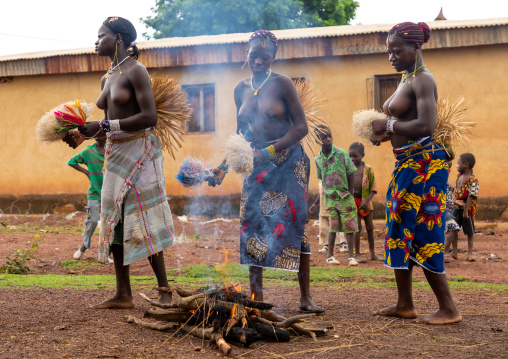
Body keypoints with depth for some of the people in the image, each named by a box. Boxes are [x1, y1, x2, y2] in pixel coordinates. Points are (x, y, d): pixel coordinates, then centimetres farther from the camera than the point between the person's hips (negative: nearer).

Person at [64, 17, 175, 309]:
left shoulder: (135, 71, -10)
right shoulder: (106, 79, 15)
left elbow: (149, 117, -20)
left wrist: (103, 127, -23)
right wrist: (82, 134, 3)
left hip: (139, 150, -8)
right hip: (115, 153, 8)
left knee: (142, 220, -8)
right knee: (115, 220, 5)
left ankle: (165, 290, 0)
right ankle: (123, 295, 9)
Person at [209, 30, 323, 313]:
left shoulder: (282, 83, -7)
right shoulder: (241, 89, 9)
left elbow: (301, 127, -11)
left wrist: (269, 152, -19)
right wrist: (225, 165, 10)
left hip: (287, 162, -5)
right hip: (257, 165, 5)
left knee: (294, 224, -5)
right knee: (253, 225, -1)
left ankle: (306, 297, 0)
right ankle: (256, 296, 5)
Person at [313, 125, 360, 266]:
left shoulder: (342, 154, -7)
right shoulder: (318, 159, 2)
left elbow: (350, 174, -3)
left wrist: (349, 194, -5)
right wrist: (327, 193, 4)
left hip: (345, 196, -2)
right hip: (330, 197, 2)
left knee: (349, 226, 0)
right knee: (333, 226, 4)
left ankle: (351, 256, 6)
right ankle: (330, 256, 12)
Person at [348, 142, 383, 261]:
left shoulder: (368, 169, 0)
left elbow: (373, 188, -1)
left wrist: (366, 201, -12)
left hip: (366, 203, 1)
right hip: (353, 201, -1)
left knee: (370, 228, 9)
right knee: (357, 228, -4)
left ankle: (372, 253, 21)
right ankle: (357, 254, 6)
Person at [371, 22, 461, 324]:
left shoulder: (422, 80, -13)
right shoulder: (406, 80, 17)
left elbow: (426, 126, -25)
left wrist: (389, 125, -15)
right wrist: (384, 134, 6)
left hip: (424, 162, -10)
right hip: (406, 163, 10)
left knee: (423, 234, -9)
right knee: (400, 231, 12)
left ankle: (449, 309, -4)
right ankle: (405, 304, 21)